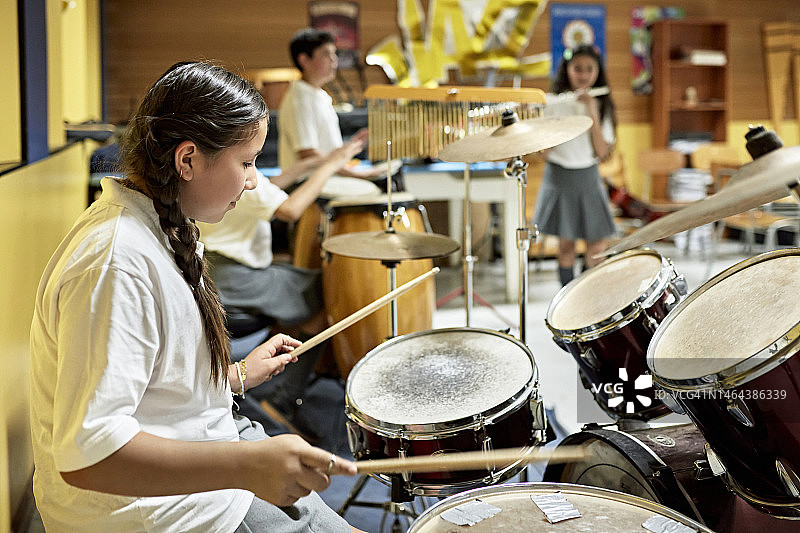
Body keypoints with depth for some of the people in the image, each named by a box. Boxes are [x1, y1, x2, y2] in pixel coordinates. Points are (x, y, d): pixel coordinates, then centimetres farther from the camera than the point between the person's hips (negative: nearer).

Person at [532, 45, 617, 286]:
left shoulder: (601, 106, 2)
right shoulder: (555, 103, -4)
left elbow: (602, 152, -10)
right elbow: (544, 151, -8)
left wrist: (592, 114, -16)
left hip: (588, 178, 2)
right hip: (560, 177, -2)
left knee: (598, 246, -2)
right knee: (566, 245, 3)